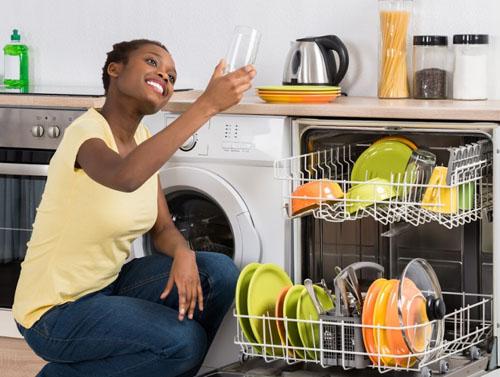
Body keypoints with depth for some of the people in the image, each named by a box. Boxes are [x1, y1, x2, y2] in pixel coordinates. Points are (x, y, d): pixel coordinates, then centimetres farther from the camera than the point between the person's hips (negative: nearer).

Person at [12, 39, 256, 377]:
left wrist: (183, 254, -17)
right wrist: (206, 106, -48)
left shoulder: (141, 138, 5)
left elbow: (163, 228, 8)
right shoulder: (86, 133, -22)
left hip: (109, 283, 8)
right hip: (55, 311, -8)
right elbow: (125, 177, -45)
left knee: (219, 272, -7)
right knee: (184, 340, -23)